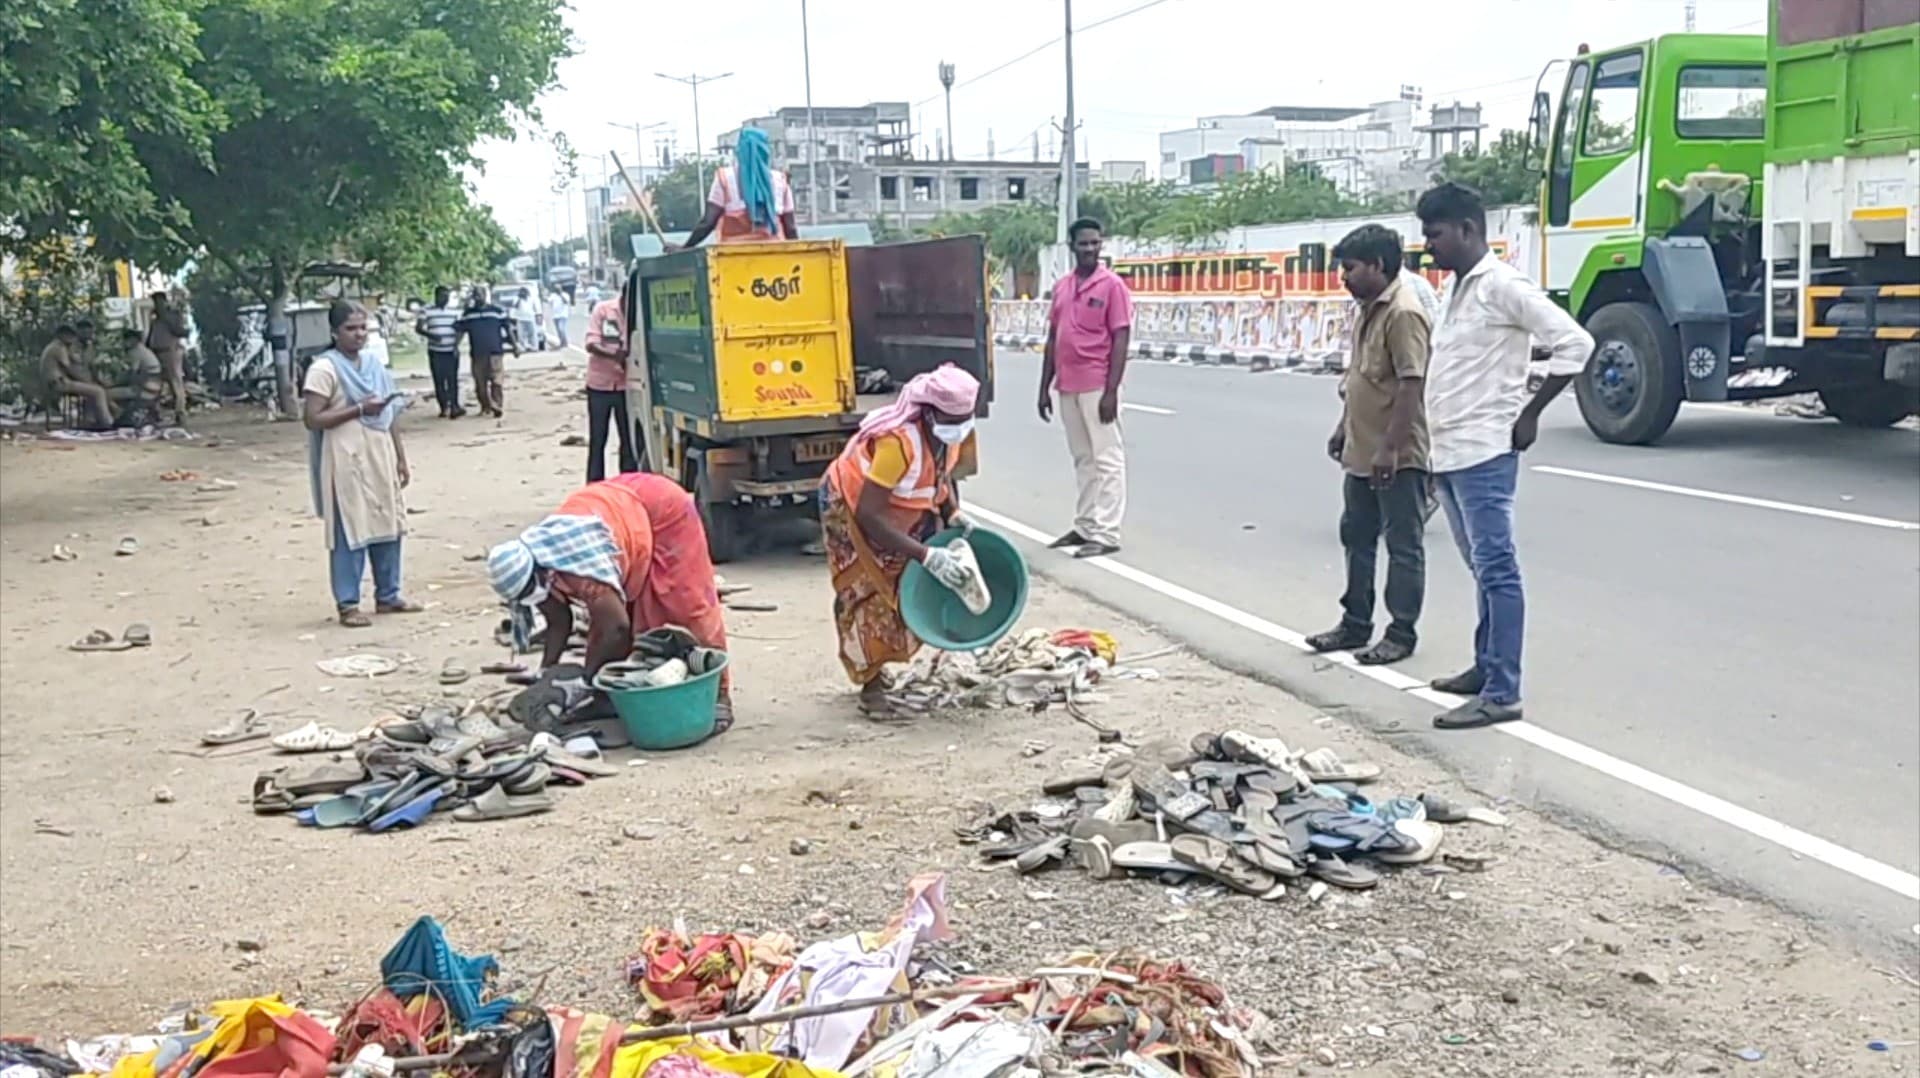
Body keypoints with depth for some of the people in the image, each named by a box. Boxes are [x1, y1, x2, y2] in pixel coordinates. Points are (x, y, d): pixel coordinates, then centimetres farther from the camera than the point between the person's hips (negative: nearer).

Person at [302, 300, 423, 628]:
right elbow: (312, 419, -15)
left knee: (388, 526, 11)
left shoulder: (374, 364, 12)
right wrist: (358, 409, -19)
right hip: (348, 463, -7)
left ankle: (388, 595, 23)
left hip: (381, 460, 7)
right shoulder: (324, 368, -9)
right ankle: (348, 604, 6)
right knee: (350, 533, -2)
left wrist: (401, 458, 14)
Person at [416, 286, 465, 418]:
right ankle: (444, 408, 4)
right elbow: (418, 328, -1)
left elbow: (459, 330, 11)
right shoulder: (426, 311, 3)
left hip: (452, 351, 1)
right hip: (435, 352, -1)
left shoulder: (455, 312, 11)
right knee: (439, 380, -1)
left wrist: (456, 344, -6)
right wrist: (431, 335, -19)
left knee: (453, 379, -7)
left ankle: (454, 407, -10)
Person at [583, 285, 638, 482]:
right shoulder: (602, 309, -7)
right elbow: (591, 344, -13)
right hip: (599, 384, -1)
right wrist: (614, 355, -30)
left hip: (626, 386, 1)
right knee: (597, 440, 5)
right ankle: (594, 487, 11)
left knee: (629, 439, 4)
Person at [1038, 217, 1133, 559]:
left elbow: (1120, 339, -10)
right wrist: (1045, 387, 13)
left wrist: (1111, 391, -16)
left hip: (1097, 386, -6)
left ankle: (1106, 534, -2)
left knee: (1106, 459, -3)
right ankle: (1085, 526, 20)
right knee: (1082, 458, 13)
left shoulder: (1112, 285, -6)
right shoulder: (1061, 286, 12)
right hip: (1067, 386, 7)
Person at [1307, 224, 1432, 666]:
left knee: (1404, 546, 2)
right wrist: (1344, 428, 21)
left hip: (1396, 457, -10)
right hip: (1361, 452, 10)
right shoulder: (1369, 309, 12)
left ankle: (1402, 634, 11)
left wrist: (1390, 447, -25)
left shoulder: (1402, 312, -18)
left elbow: (1411, 385, -23)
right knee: (1356, 538, 17)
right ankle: (1355, 623, 28)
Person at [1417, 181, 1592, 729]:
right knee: (1483, 568, 17)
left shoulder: (1502, 285, -11)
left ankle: (1501, 694, -5)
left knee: (1496, 571, -7)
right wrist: (1435, 445, 16)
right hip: (1449, 454, 9)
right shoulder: (1453, 288, 15)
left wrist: (1529, 414, -13)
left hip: (1483, 454, -9)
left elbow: (1574, 343, -16)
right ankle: (1486, 667, 27)